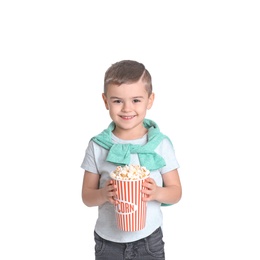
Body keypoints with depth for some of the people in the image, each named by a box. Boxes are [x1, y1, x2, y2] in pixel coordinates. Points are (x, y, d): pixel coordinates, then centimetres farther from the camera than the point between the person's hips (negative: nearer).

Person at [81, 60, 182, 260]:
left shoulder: (161, 144, -9)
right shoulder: (98, 146, -8)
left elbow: (176, 192, -2)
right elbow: (87, 196, -2)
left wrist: (157, 192, -23)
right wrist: (104, 194, -23)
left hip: (149, 239, 0)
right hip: (107, 241, 1)